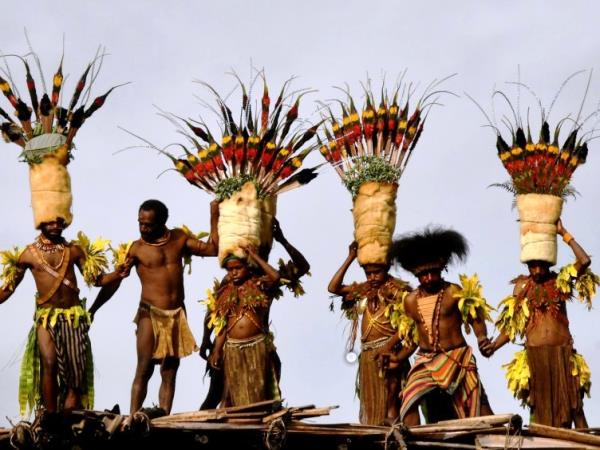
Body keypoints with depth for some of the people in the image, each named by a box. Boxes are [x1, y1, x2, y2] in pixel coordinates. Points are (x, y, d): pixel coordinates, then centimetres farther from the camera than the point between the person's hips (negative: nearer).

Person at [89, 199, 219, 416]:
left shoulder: (179, 238, 7)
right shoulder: (137, 248, -3)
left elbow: (212, 249, 11)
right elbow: (114, 280, -4)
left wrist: (214, 217, 4)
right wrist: (93, 310, -8)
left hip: (177, 316, 4)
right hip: (150, 314, -3)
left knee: (169, 373, 2)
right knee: (144, 370, -11)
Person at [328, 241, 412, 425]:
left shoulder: (397, 290, -5)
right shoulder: (364, 290, 13)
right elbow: (333, 287, 7)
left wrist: (389, 346, -24)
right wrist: (350, 258, 4)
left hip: (387, 353, -7)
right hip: (367, 354, 7)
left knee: (389, 401, -9)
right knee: (370, 403, 8)